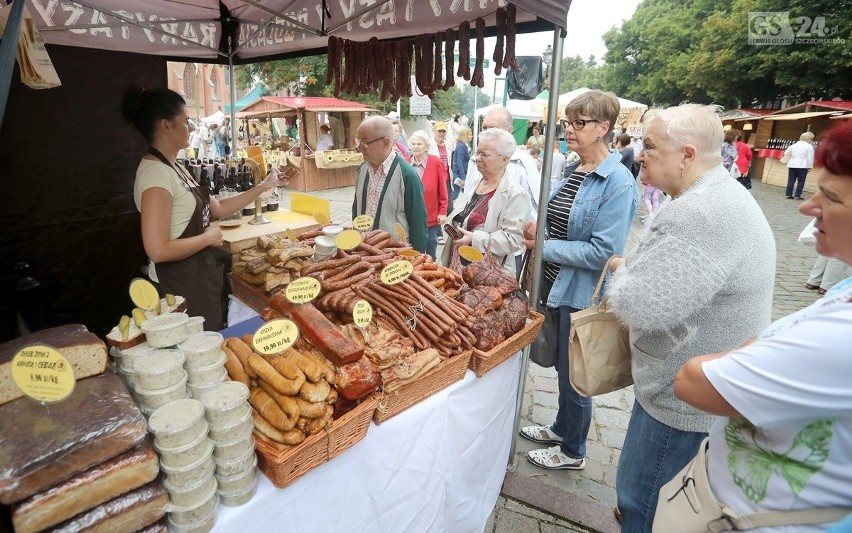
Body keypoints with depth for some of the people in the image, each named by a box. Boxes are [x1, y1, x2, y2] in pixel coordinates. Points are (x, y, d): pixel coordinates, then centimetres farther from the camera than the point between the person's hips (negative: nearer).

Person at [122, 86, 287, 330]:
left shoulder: (175, 168, 8)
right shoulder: (155, 172, -22)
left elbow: (217, 208, 13)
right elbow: (158, 250, -29)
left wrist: (263, 186, 12)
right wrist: (208, 237, -17)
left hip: (198, 277, 9)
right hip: (178, 285, -9)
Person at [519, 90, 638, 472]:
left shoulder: (618, 183, -19)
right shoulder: (572, 170, 6)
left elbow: (603, 252, -23)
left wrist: (544, 247, -18)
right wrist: (539, 229, -3)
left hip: (582, 294, -8)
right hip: (555, 285, 8)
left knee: (574, 374, 10)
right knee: (562, 365, 23)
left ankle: (573, 451, 34)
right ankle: (561, 428, 46)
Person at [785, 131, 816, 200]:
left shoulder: (794, 145, 10)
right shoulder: (809, 146, -6)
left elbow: (786, 153, 16)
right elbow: (810, 158, -7)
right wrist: (809, 167, -1)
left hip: (792, 165, 5)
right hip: (802, 166, -5)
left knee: (791, 180, 6)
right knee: (801, 181, 1)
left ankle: (789, 195, 4)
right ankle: (798, 195, -2)